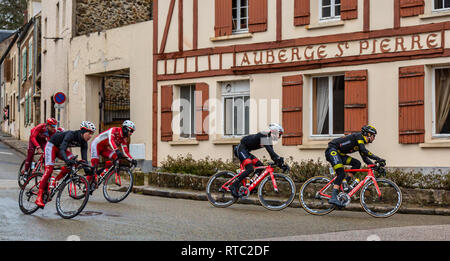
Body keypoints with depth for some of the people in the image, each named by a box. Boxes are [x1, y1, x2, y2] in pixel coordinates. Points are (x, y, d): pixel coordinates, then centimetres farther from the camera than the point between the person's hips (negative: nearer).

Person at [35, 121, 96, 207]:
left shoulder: (83, 142, -14)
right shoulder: (71, 134, -34)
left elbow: (84, 157, -18)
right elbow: (62, 149, -44)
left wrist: (87, 170, -33)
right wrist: (67, 160, -61)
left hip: (61, 148, 7)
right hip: (52, 145, -7)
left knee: (73, 161, -18)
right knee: (49, 169, -19)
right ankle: (39, 197, -21)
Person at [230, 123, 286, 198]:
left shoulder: (269, 139, 10)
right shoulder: (265, 135, -18)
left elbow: (272, 154, 10)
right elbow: (268, 149, -33)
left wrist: (279, 163, -3)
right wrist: (278, 158, -41)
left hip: (246, 151, 10)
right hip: (241, 149, -10)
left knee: (260, 166, -2)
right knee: (250, 169, -24)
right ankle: (234, 185, -23)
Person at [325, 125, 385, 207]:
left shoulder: (361, 142, 18)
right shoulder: (359, 136, -9)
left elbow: (365, 158, 18)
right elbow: (364, 151, -23)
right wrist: (377, 158, -24)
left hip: (339, 154, 10)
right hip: (332, 151, -10)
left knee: (357, 163, -1)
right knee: (341, 173, -22)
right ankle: (333, 198, -27)